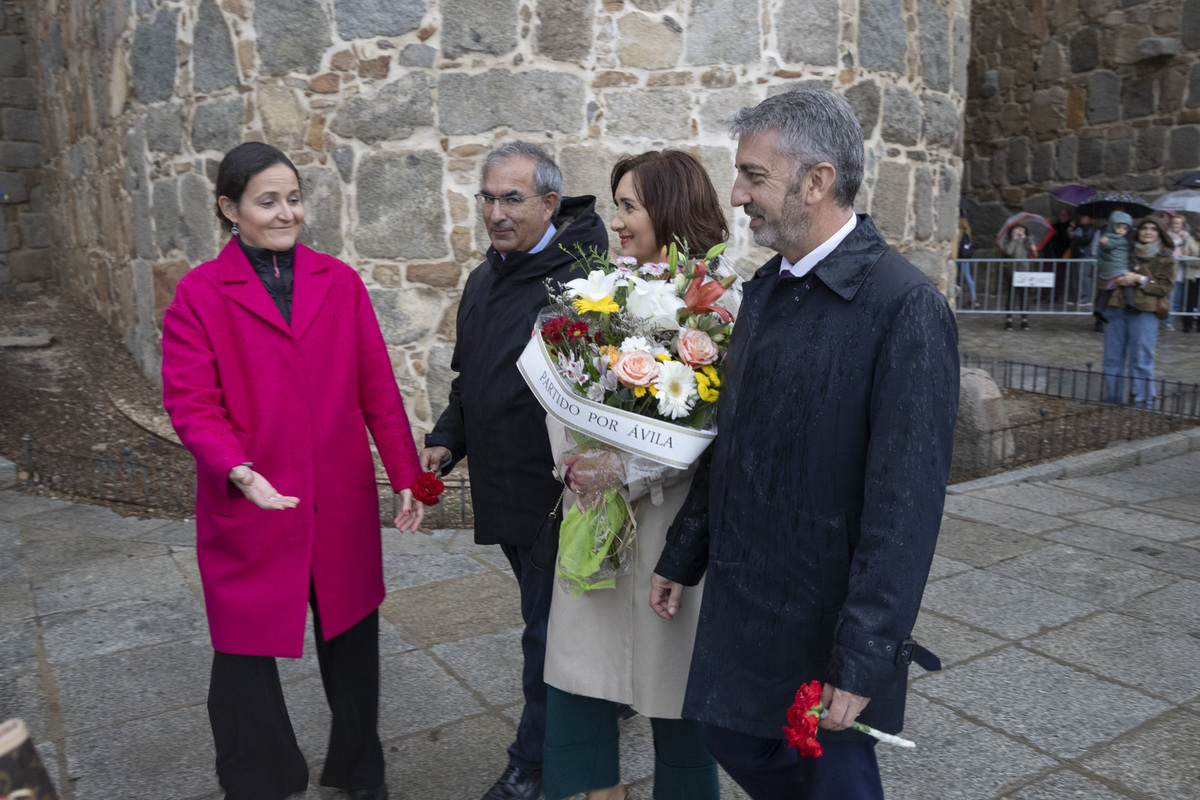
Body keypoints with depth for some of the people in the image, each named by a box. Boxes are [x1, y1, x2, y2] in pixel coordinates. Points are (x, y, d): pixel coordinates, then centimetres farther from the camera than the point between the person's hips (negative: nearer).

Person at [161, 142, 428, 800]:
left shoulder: (340, 282, 4)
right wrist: (240, 471, -24)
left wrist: (407, 475, -1)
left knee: (352, 639, 15)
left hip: (342, 502, 2)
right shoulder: (199, 294, -3)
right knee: (245, 651, 11)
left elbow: (377, 387, 3)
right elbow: (190, 402, -8)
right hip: (248, 507, -2)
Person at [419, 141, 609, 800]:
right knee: (548, 617, 23)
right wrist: (446, 439, 11)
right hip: (501, 492, 9)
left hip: (557, 493, -8)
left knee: (548, 633, 6)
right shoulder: (484, 280, 11)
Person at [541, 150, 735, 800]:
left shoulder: (719, 299, -10)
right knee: (577, 672, 12)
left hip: (670, 520, -5)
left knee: (673, 681, 11)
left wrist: (628, 471, -21)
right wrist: (574, 461, -9)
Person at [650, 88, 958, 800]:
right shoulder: (766, 289, 6)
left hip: (827, 622, -7)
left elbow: (906, 503, -21)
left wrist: (862, 661, -20)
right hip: (739, 600, 7)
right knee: (733, 740, 21)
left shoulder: (906, 306, -19)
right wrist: (683, 556, 15)